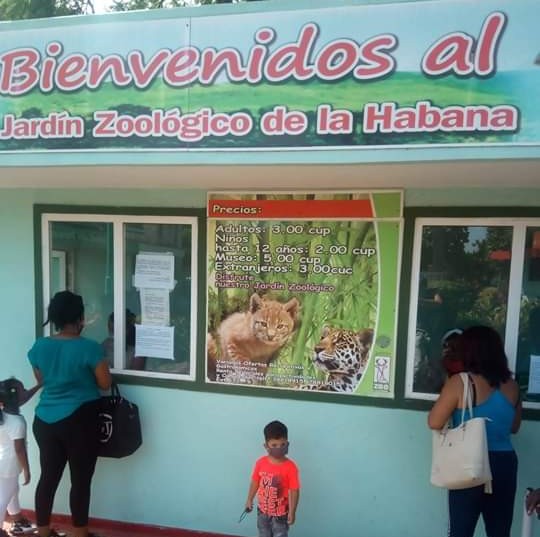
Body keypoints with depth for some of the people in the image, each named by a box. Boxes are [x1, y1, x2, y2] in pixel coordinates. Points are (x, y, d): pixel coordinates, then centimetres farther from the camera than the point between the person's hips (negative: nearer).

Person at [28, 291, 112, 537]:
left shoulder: (39, 346, -1)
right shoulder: (90, 348, -17)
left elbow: (41, 380, 13)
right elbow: (105, 383, -10)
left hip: (44, 420, 6)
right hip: (79, 421, -5)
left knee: (48, 476, 18)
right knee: (81, 480, 9)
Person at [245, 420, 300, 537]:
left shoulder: (290, 467, -24)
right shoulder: (260, 463, -14)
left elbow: (294, 491, -17)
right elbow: (255, 482, 1)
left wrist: (292, 512, -14)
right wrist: (249, 499, 7)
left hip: (281, 512, -3)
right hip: (263, 510, 3)